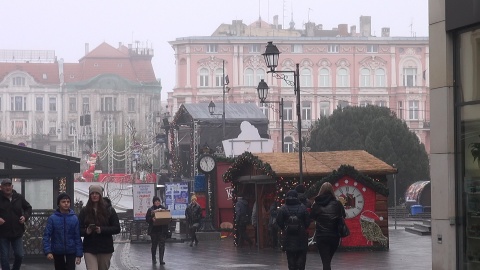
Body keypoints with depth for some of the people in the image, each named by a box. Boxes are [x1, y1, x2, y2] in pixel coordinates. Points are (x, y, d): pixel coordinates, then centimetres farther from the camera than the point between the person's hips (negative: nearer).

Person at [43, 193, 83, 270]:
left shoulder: (74, 218, -4)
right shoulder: (52, 218, -7)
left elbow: (77, 237, -2)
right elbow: (46, 235, -8)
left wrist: (79, 254, -6)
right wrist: (47, 251, -19)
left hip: (71, 252, 0)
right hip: (57, 252, 0)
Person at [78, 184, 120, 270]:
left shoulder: (109, 210, 1)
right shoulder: (84, 211, 4)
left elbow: (117, 228, -3)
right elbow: (79, 229, 6)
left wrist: (102, 230, -18)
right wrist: (86, 231, -17)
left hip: (105, 249, 0)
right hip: (89, 249, 0)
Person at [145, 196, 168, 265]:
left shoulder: (164, 208, 6)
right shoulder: (150, 210, 3)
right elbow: (147, 219, 1)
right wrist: (152, 219, -18)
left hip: (162, 230, 0)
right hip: (154, 230, 0)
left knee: (162, 244, -6)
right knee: (154, 245, 9)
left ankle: (161, 259, -4)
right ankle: (153, 259, 23)